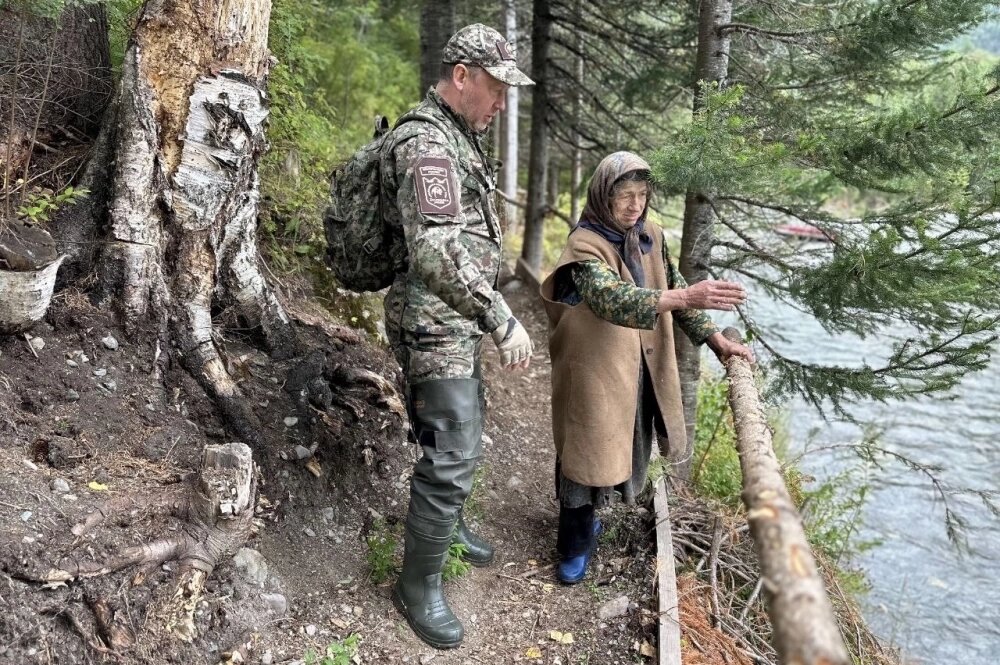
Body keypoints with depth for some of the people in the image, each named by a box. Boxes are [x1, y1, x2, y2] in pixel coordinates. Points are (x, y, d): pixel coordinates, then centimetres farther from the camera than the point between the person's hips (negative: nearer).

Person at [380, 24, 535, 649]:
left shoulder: (461, 137, 13)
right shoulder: (426, 141, -19)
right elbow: (437, 253, -29)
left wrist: (488, 312, 25)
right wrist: (502, 319, -26)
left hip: (459, 322, 10)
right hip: (435, 324, -10)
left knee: (466, 427, 23)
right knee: (451, 453, -6)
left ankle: (448, 523, 44)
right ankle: (420, 584, 12)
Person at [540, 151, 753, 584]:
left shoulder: (650, 237, 2)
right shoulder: (585, 244, -19)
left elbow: (672, 287, 12)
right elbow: (612, 300, -36)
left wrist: (718, 340, 6)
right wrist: (686, 296, -48)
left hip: (640, 370, 7)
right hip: (594, 370, -7)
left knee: (621, 449, 18)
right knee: (587, 449, 4)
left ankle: (584, 518, 40)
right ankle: (574, 545, 23)